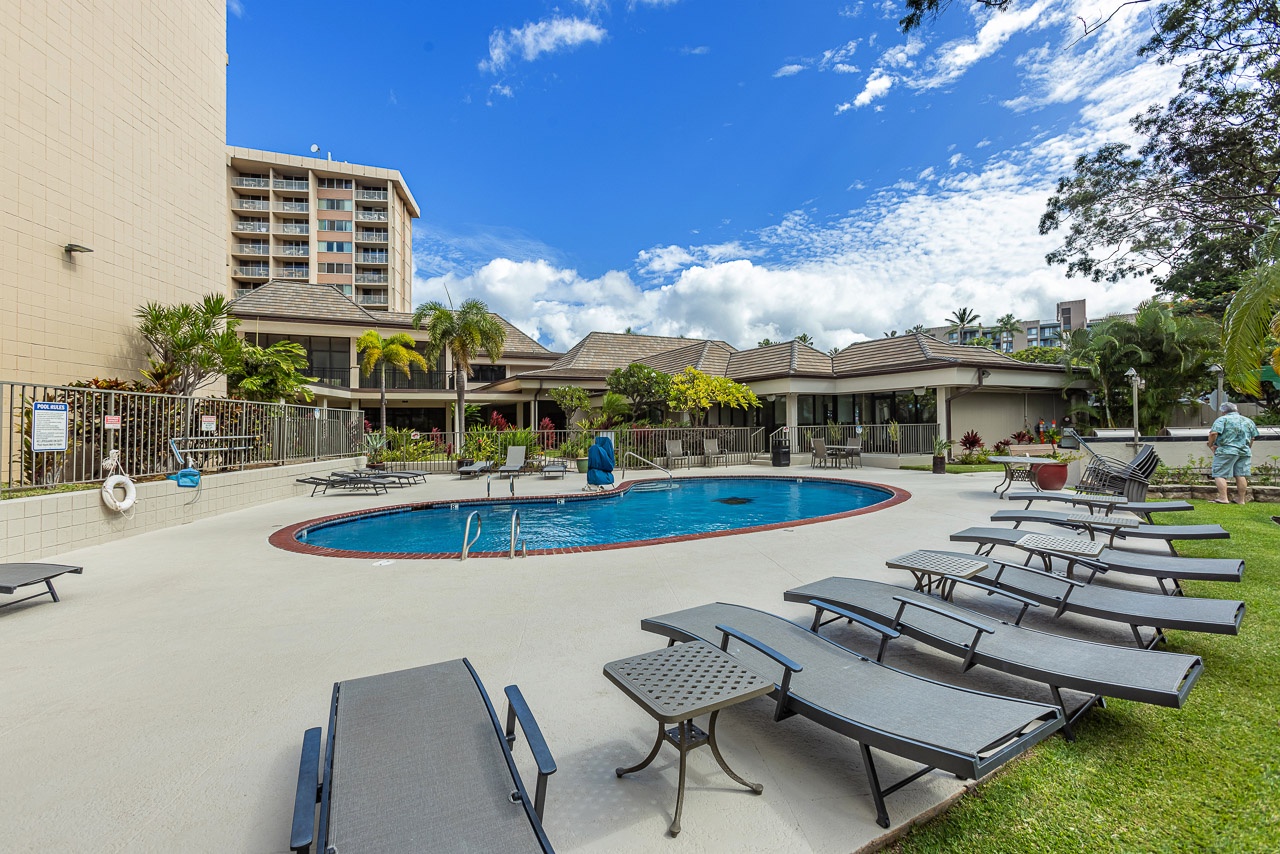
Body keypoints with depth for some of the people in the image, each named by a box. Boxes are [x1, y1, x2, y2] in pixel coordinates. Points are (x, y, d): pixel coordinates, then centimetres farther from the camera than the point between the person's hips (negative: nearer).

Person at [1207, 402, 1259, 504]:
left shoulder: (1222, 419, -5)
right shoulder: (1248, 421, 16)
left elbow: (1213, 433, -17)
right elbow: (1253, 437, 20)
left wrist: (1211, 444, -4)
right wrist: (1248, 448, 31)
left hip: (1226, 451, -7)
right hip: (1245, 452, 7)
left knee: (1220, 475, -4)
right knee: (1241, 475, 9)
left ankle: (1223, 498, -10)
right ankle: (1241, 499, 12)